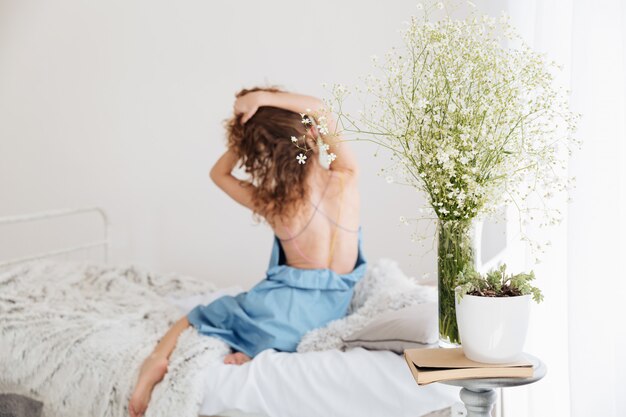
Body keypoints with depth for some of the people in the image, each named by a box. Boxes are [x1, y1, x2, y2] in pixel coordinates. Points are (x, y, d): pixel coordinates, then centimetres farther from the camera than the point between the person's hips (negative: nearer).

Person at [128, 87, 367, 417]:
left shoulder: (271, 205, -11)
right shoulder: (347, 179, -9)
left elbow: (219, 173, 10)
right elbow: (319, 110, 5)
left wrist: (245, 133, 1)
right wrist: (266, 97, -3)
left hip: (285, 311, -2)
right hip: (333, 312, 3)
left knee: (196, 320, 23)